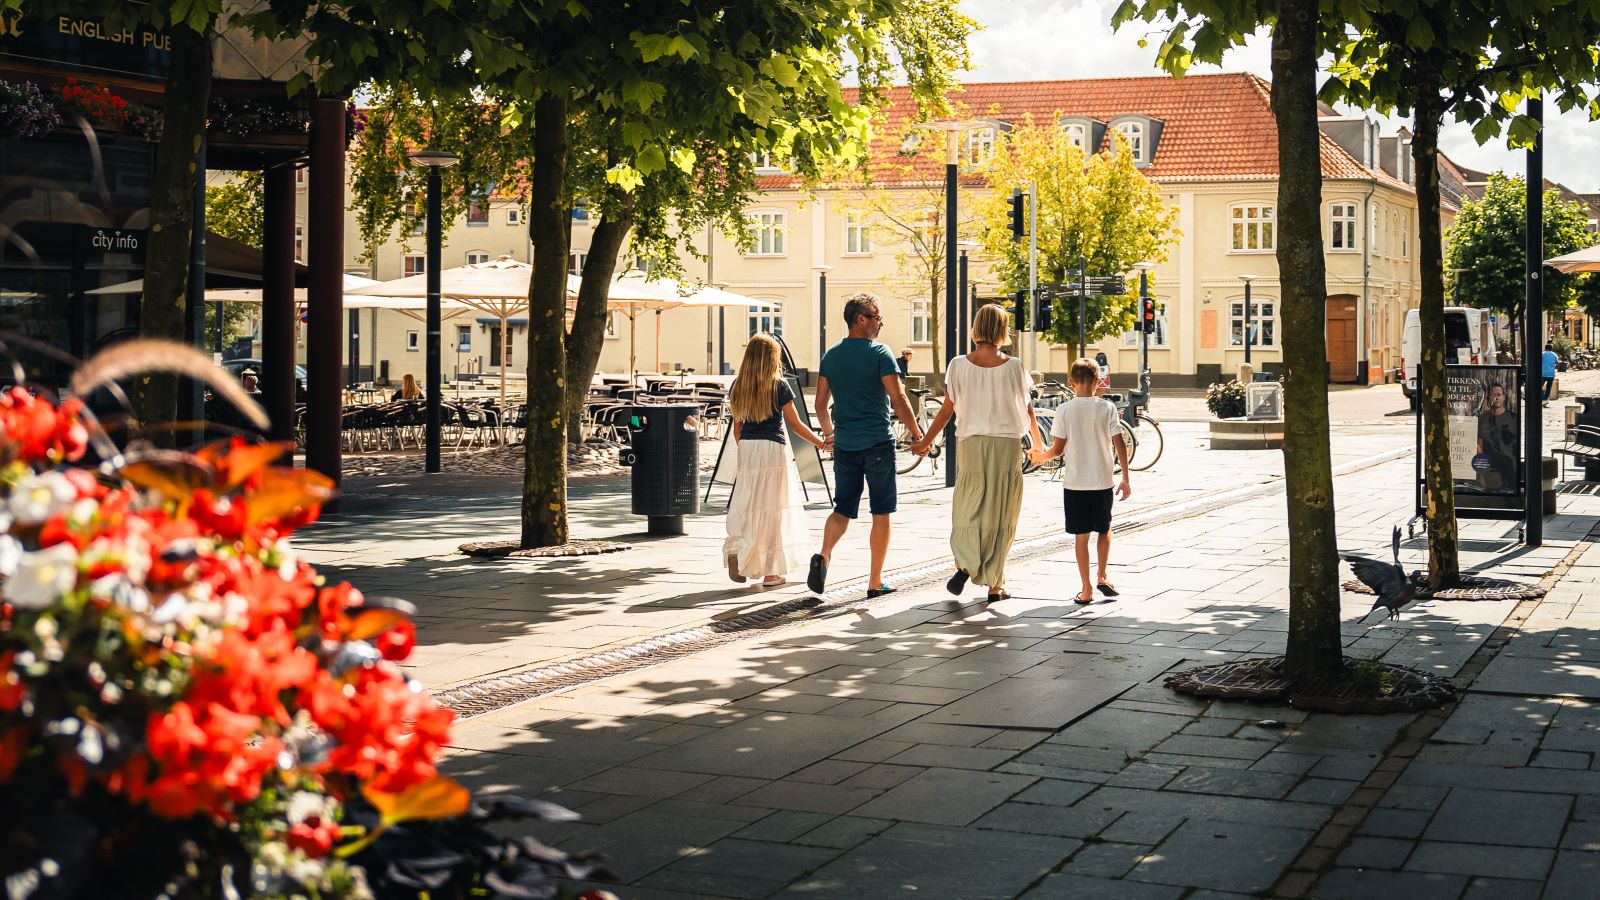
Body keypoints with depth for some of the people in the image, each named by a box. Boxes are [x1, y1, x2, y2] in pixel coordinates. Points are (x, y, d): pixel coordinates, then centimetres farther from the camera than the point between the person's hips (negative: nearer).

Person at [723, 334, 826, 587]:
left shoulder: (738, 386, 5)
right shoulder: (779, 385, -6)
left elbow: (737, 426, 11)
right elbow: (795, 423, -2)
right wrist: (821, 443, 9)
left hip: (747, 448, 4)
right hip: (773, 448, -4)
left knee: (748, 505, 9)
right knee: (773, 508, 3)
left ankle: (736, 548, -16)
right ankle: (771, 572, 8)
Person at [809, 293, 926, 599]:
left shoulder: (831, 355, 7)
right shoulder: (880, 353, -8)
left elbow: (820, 404, 12)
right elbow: (898, 399, -12)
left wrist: (829, 434, 28)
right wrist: (917, 435, -4)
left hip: (844, 445, 4)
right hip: (878, 443, -4)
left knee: (842, 510, 10)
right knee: (881, 513, 6)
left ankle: (824, 556, -17)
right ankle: (875, 582, 8)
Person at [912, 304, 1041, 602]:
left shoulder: (959, 365, -3)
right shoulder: (1014, 366, -4)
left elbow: (947, 410, 0)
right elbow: (1026, 409, 5)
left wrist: (925, 441, 14)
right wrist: (1037, 443, 21)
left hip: (971, 444, 1)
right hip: (1006, 444, 0)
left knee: (968, 510, 11)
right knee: (1000, 515, 7)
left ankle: (965, 564, -13)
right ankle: (995, 585, 11)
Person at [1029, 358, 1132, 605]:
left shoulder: (1064, 410, -5)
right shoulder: (1107, 408, -3)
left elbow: (1058, 448, -6)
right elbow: (1119, 445, -5)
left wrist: (1040, 456, 14)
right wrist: (1125, 479, 2)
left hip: (1074, 482, -1)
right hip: (1102, 480, 1)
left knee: (1081, 535, 6)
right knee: (1104, 529, 21)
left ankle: (1086, 589, 6)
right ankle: (1102, 577, 12)